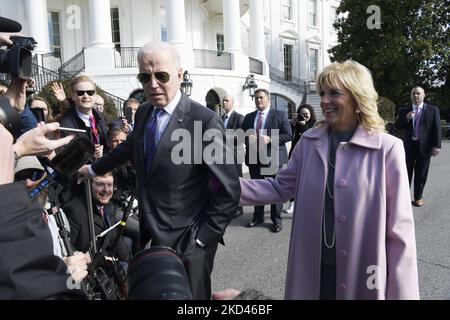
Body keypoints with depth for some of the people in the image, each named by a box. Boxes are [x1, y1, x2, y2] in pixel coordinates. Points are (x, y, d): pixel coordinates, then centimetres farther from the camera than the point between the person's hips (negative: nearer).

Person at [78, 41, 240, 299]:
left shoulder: (205, 121, -20)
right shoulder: (143, 113, 2)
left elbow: (229, 190, -17)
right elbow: (130, 147, 21)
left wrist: (203, 238, -13)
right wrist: (93, 169, 32)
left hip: (187, 242, -6)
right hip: (153, 237, 7)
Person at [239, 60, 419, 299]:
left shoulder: (387, 148, -13)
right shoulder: (309, 141, -2)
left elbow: (399, 229, -10)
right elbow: (279, 188, 1)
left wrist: (401, 292, -7)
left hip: (363, 271, -3)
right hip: (314, 268, 3)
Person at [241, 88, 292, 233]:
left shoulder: (280, 115, 0)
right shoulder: (249, 117, 13)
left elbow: (288, 135, -7)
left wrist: (270, 139, -20)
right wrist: (247, 139, -9)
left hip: (273, 158, -4)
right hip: (254, 158, 4)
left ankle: (276, 219, 17)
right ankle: (258, 216, 29)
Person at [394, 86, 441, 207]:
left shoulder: (432, 110, 2)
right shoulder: (403, 111, 6)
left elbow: (437, 128, -2)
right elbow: (397, 126, 3)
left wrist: (436, 145, -10)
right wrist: (406, 118, -16)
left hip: (424, 146, -1)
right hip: (409, 146, 1)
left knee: (421, 174, 8)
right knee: (406, 173, 7)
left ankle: (418, 197, 21)